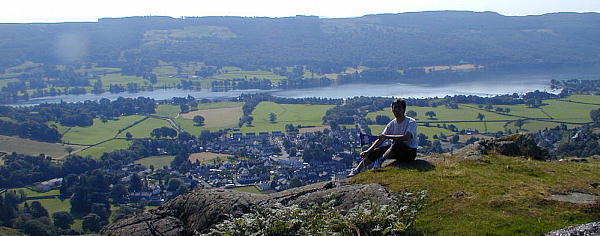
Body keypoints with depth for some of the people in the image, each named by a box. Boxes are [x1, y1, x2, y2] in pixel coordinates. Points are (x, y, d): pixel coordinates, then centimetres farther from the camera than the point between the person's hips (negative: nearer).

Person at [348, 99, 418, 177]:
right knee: (375, 151, -8)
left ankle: (380, 161, -34)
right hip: (396, 151, 7)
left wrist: (387, 136, -27)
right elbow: (380, 140, 4)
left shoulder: (411, 122, -13)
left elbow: (406, 137, -30)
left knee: (397, 143, -37)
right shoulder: (391, 124, 6)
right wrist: (368, 151, -9)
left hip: (410, 152, -7)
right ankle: (356, 170, -5)